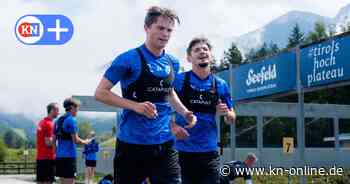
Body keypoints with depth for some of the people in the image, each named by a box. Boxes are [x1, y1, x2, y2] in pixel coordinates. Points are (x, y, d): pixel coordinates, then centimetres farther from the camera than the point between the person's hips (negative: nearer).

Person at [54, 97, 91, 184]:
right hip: (69, 156, -8)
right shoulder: (71, 120, -10)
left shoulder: (58, 121, 14)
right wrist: (85, 142, 4)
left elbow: (54, 139, 17)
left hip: (59, 156, 8)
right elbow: (75, 140, -14)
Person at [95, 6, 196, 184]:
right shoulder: (129, 59, -10)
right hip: (132, 143, -5)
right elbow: (100, 93, -9)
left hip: (165, 144, 5)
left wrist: (184, 112, 8)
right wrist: (135, 106, -21)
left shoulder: (173, 63, 9)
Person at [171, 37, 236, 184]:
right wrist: (173, 126, -16)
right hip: (182, 150, -2)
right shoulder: (178, 80, -3)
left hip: (209, 151, 3)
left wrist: (226, 113, -9)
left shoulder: (220, 85, 5)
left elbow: (231, 119, 13)